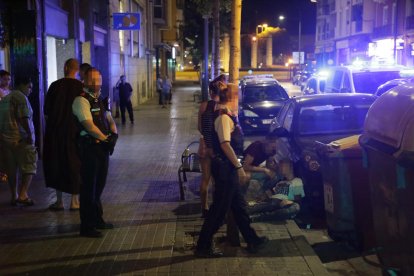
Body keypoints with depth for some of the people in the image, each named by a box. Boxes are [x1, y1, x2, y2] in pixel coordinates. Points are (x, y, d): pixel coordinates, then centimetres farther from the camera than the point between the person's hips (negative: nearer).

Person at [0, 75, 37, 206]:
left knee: (12, 168, 13)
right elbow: (24, 118, -19)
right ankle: (23, 195, -10)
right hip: (21, 139, -8)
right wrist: (30, 135, -17)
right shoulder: (21, 97, -9)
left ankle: (14, 196, 17)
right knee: (29, 166, 0)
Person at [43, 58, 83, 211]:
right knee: (74, 164, 9)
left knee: (56, 164, 12)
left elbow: (46, 112, -1)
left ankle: (59, 201, 15)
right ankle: (75, 201, 12)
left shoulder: (55, 85, -4)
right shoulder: (81, 87, -7)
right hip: (75, 132, 0)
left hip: (55, 132, 1)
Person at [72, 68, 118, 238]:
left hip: (103, 147, 8)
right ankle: (86, 226, 9)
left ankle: (97, 220, 32)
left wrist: (114, 135, -2)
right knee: (89, 187, -1)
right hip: (89, 148, -8)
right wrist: (106, 139, -12)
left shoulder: (99, 100, 16)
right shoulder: (81, 100, -12)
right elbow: (89, 126, -20)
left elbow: (110, 121, 18)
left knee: (99, 185, 18)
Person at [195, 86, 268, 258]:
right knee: (219, 208, -1)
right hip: (225, 166, -10)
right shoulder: (224, 117, -18)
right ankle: (203, 246, 9)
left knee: (238, 205, 18)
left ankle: (252, 240, 30)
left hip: (226, 167, 10)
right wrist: (239, 166, -22)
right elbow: (225, 144, -25)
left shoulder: (223, 115, 12)